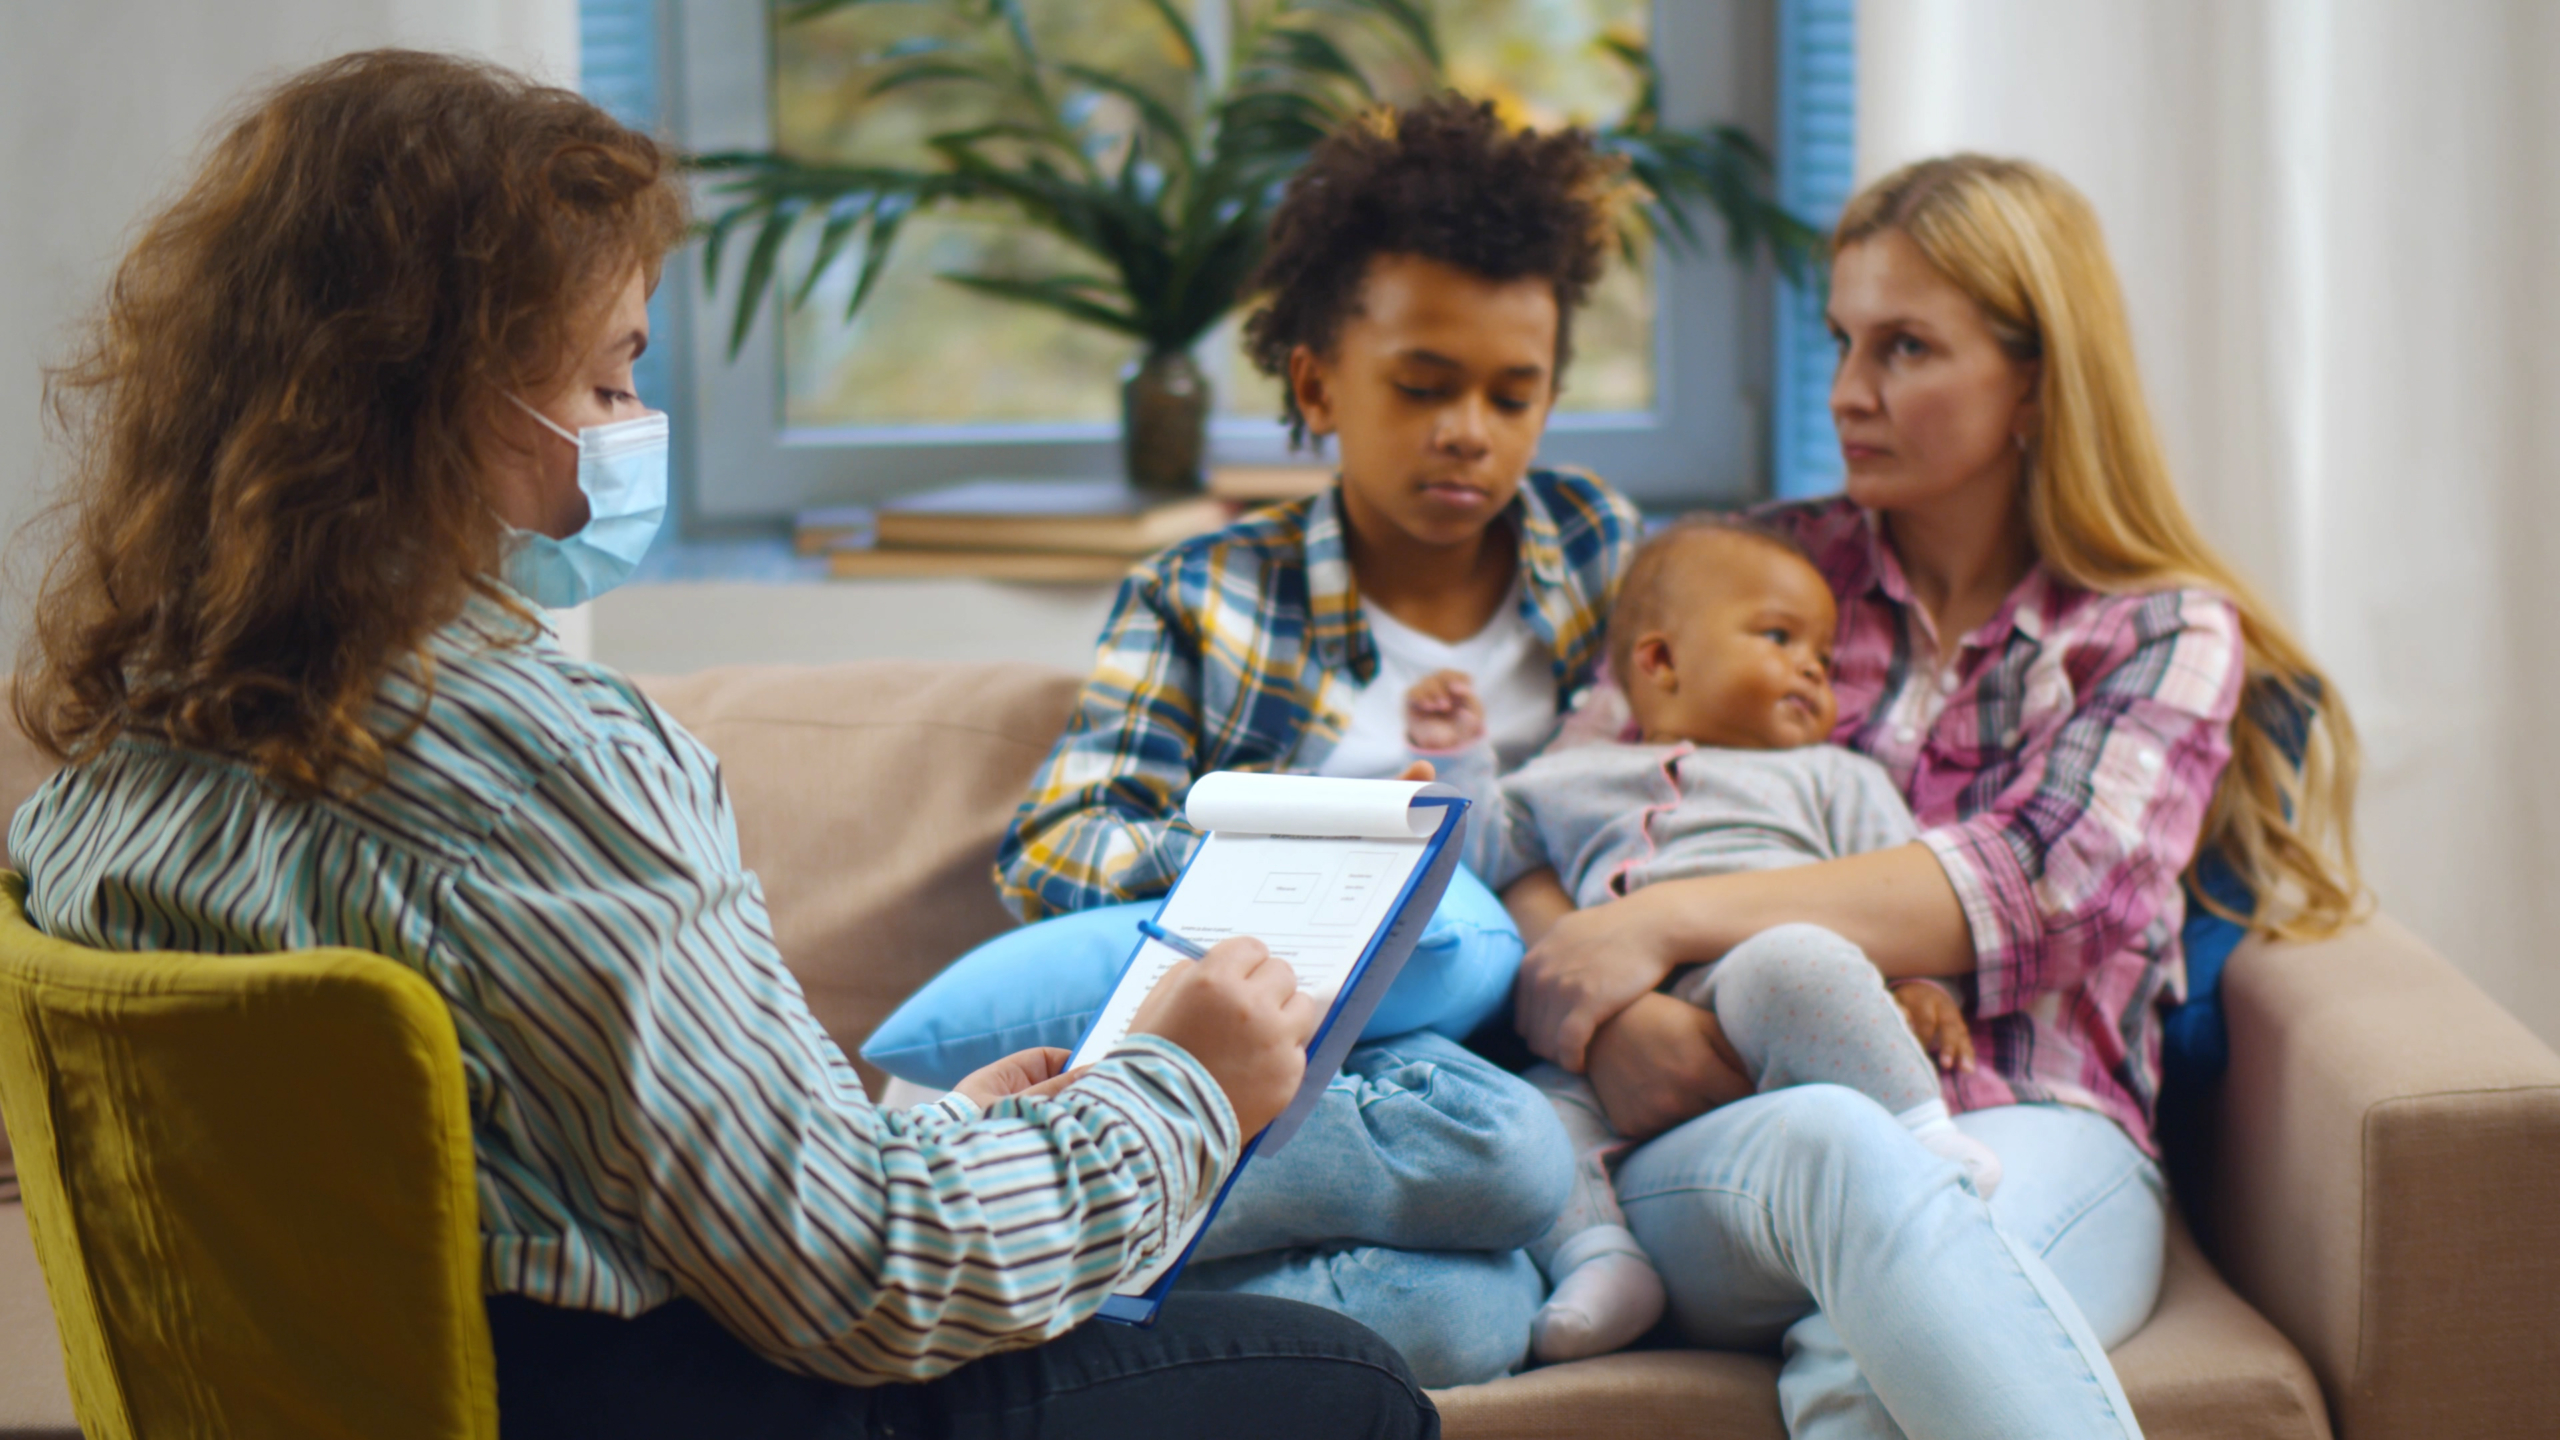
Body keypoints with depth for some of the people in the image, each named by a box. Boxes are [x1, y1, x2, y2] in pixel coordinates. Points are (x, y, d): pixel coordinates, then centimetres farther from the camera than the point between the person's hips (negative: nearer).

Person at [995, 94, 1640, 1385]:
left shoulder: (1602, 553, 19)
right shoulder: (1204, 601, 10)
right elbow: (1048, 857, -1)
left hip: (1510, 1060, 3)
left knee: (1461, 1311, -35)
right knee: (1494, 1149, -38)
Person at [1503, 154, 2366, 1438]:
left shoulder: (2167, 634, 13)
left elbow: (2027, 888, -6)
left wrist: (1667, 921, -16)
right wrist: (1598, 1010, -14)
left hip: (2035, 1144, -1)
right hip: (1734, 1141, 1)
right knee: (1836, 1145, -40)